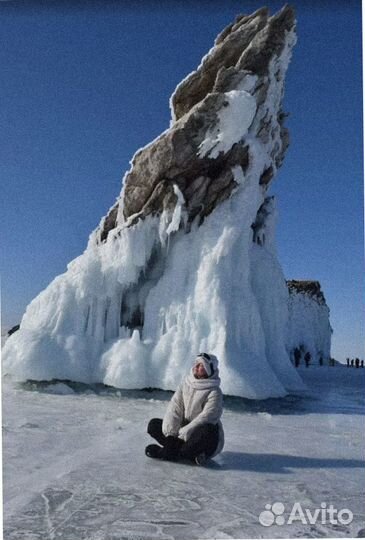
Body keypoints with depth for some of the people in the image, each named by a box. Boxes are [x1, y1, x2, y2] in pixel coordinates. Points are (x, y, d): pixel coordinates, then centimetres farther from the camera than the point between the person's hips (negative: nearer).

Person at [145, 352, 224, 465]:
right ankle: (192, 454, -19)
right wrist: (170, 433, -20)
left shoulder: (214, 392, -16)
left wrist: (182, 434, -28)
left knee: (208, 431, -38)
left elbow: (204, 419, -24)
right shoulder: (186, 382, 0)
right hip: (183, 429, 6)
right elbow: (175, 407, -8)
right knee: (153, 424, -6)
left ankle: (167, 452, -24)